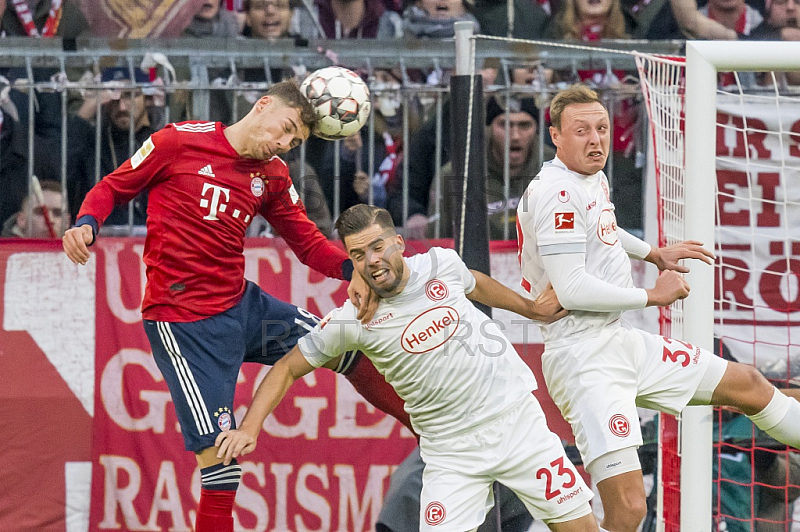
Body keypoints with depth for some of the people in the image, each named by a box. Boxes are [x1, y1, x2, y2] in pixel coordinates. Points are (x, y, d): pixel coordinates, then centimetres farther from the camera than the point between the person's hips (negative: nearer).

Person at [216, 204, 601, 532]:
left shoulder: (440, 264, -3)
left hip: (517, 418, 2)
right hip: (452, 450, -2)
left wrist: (531, 309, 31)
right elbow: (287, 368, -1)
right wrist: (248, 430, -11)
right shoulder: (352, 320, -10)